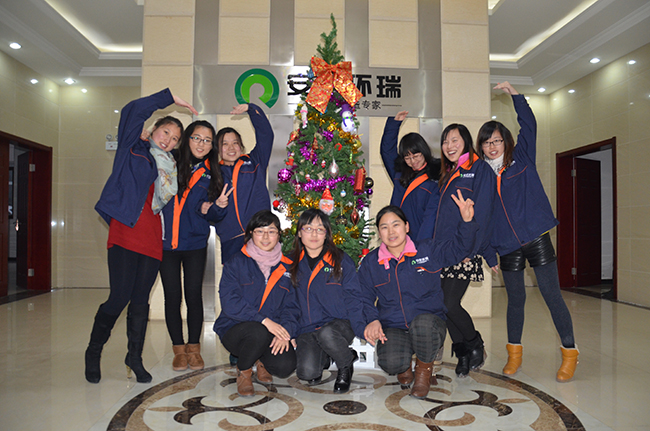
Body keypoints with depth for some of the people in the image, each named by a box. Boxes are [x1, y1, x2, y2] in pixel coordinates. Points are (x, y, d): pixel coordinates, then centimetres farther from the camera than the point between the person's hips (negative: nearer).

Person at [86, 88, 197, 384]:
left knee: (141, 299, 5)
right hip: (125, 231, -4)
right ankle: (93, 352, 15)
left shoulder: (168, 168, 21)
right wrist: (170, 98, -2)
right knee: (120, 295, -8)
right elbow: (132, 111, -5)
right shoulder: (132, 148, 9)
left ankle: (134, 357, 20)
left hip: (152, 237, 4)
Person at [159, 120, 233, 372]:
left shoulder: (211, 175, 5)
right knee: (172, 295, 5)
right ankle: (178, 349, 19)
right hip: (166, 241, 0)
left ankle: (194, 348, 18)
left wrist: (218, 206, -18)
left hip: (195, 243, 0)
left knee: (193, 294, 1)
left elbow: (213, 217, 4)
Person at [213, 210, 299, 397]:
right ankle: (243, 369, 0)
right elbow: (230, 303, -15)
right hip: (235, 330, -2)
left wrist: (285, 331, -16)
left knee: (285, 367, -24)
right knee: (259, 333, -35)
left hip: (274, 330, 3)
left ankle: (262, 360, 15)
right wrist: (264, 320, -26)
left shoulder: (286, 267, 7)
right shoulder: (236, 263, -3)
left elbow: (291, 306, 5)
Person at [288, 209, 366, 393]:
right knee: (306, 373, -21)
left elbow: (352, 299, 0)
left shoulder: (341, 260, 0)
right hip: (306, 329, 2)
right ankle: (321, 360, 16)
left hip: (339, 324, -2)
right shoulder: (290, 263, 6)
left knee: (325, 334, -36)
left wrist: (363, 328, -11)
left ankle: (346, 365, -4)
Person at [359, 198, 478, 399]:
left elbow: (459, 247, 3)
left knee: (422, 323, -38)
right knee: (391, 363, -31)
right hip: (393, 328, 1)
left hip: (430, 323, 0)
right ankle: (404, 365, 13)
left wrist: (467, 221, -16)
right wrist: (373, 320, -9)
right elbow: (365, 299, 11)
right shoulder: (370, 263, 7)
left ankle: (424, 369, -2)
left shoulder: (427, 250, 3)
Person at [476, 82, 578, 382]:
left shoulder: (522, 159, 5)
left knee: (552, 295, 0)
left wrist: (513, 92, -8)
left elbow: (529, 125, -6)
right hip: (507, 247, 2)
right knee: (515, 300, 11)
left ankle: (570, 352, 15)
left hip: (536, 239, -2)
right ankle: (514, 354, 27)